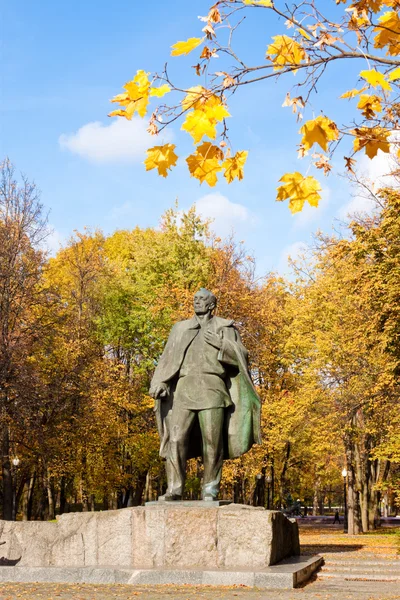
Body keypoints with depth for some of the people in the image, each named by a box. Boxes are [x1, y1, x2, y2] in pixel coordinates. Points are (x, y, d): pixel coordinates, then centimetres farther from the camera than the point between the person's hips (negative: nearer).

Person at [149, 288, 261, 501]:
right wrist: (159, 383, 0)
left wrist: (222, 345, -7)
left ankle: (210, 490, 3)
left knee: (212, 442, -7)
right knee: (175, 439, -11)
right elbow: (167, 359, 16)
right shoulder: (180, 328, 23)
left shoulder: (226, 328, 17)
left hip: (212, 389, -2)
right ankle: (174, 489, -8)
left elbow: (240, 356, 11)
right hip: (183, 389, 2)